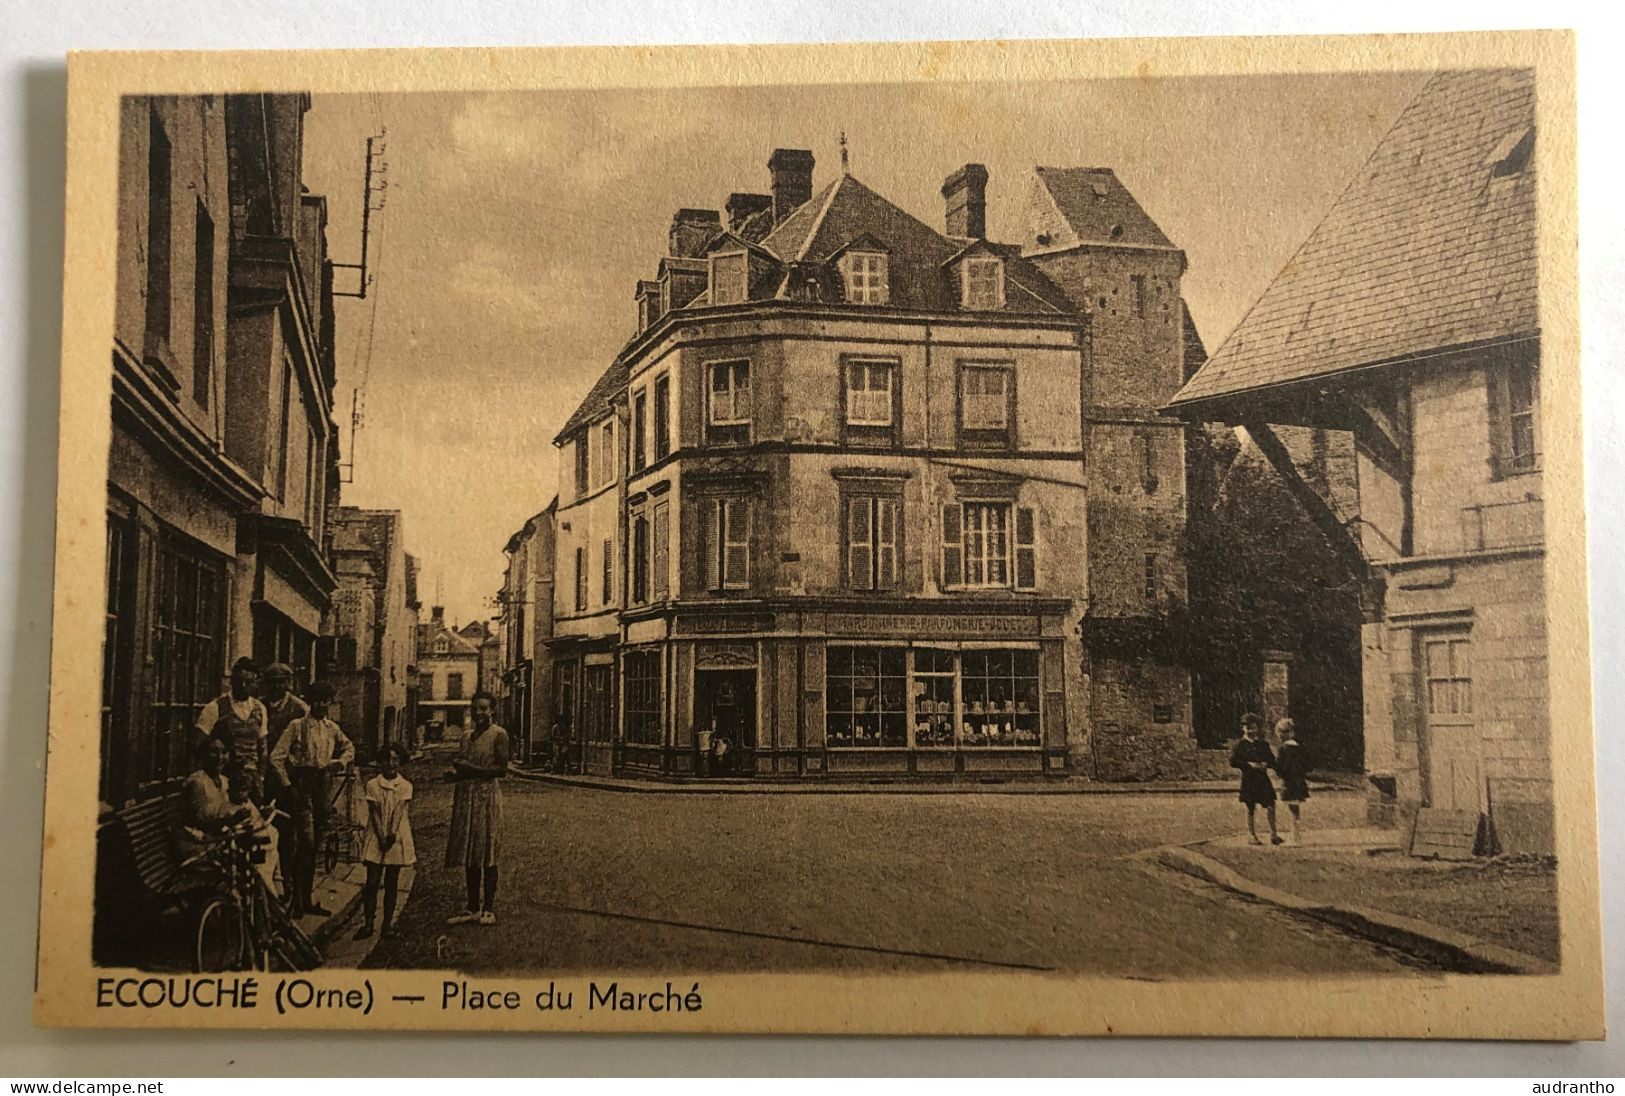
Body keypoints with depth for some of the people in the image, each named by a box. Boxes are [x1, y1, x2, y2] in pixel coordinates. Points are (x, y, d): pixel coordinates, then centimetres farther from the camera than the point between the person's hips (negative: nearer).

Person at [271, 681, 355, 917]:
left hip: (324, 785, 5)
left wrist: (341, 762, 7)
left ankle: (307, 899, 16)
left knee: (316, 844, 9)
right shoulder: (297, 726, -4)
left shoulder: (332, 728, 11)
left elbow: (349, 748, 28)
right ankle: (296, 899, -6)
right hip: (303, 785, -5)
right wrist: (287, 784, -9)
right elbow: (276, 757, -7)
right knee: (306, 841, -12)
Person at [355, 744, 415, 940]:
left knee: (391, 883, 6)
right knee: (372, 881, -3)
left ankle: (388, 924, 11)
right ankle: (367, 923, 2)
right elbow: (374, 813, -4)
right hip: (376, 837, 0)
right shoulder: (373, 785, 1)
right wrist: (381, 837, -15)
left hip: (397, 839, 0)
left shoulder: (405, 786, 2)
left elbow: (399, 811, -9)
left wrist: (392, 834, -22)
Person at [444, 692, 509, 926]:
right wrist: (454, 772, 1)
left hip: (487, 796, -6)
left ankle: (489, 909, 5)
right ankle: (472, 908, 15)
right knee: (468, 855, 8)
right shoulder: (467, 737, 16)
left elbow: (502, 769, -11)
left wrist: (473, 769, -18)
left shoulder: (498, 735, -4)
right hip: (465, 796, 7)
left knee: (487, 855, -2)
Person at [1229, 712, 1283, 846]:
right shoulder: (1240, 745, 0)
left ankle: (1273, 834, 4)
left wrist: (1266, 764, -8)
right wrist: (1248, 764, -16)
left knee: (1271, 806, -4)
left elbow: (1273, 761, 13)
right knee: (1251, 809, 2)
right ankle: (1253, 836, 12)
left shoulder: (1263, 745, 11)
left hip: (1263, 779, 3)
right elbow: (1233, 761, -8)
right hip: (1248, 780, -3)